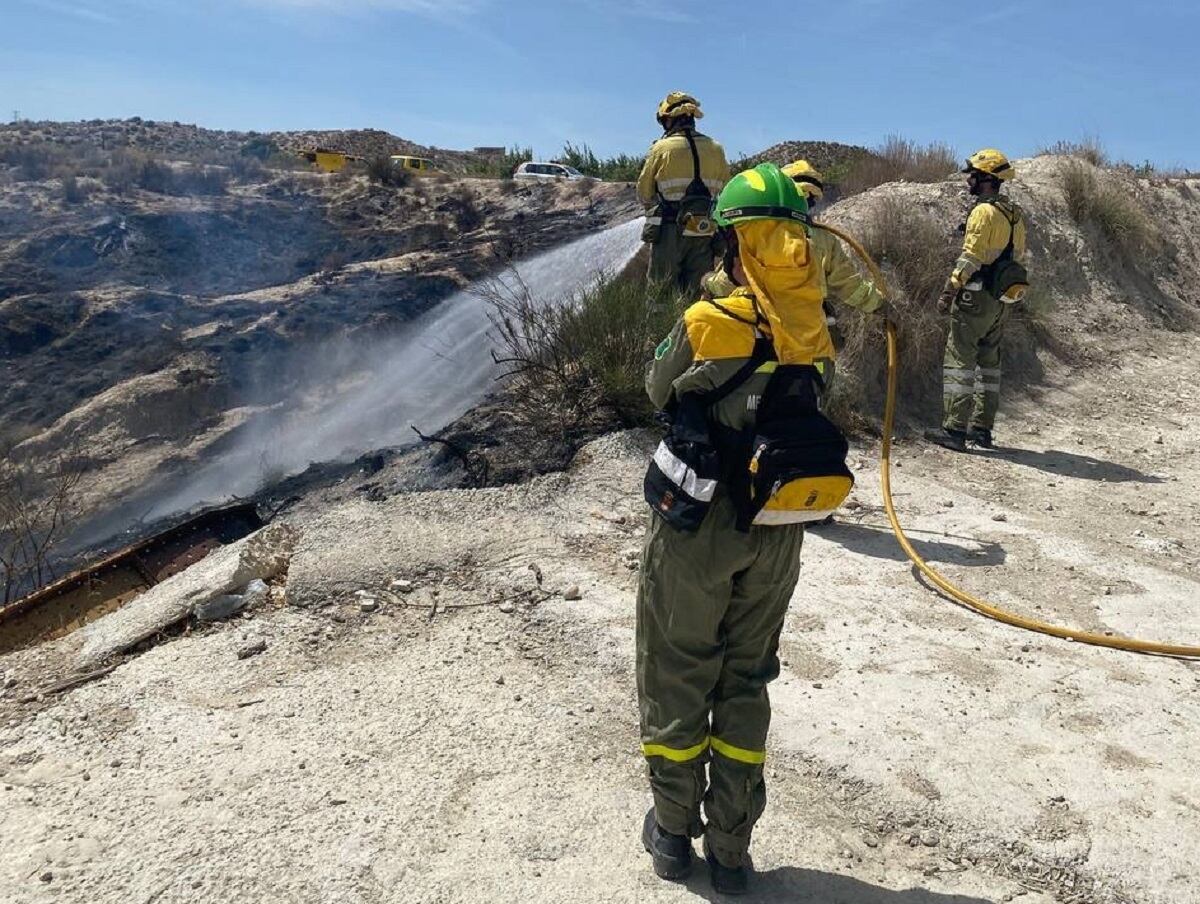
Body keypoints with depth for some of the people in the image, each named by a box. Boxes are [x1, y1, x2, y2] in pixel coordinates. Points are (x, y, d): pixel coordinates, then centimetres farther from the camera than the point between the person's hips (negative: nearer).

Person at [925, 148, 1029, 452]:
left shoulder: (984, 211, -12)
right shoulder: (1015, 215, 16)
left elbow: (970, 258, -19)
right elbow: (1018, 258, 18)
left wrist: (949, 291, -17)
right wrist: (1008, 296, 22)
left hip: (978, 297, -9)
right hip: (1004, 300, 9)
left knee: (959, 359, -7)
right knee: (989, 361, 14)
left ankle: (954, 429, -10)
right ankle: (982, 429, 19)